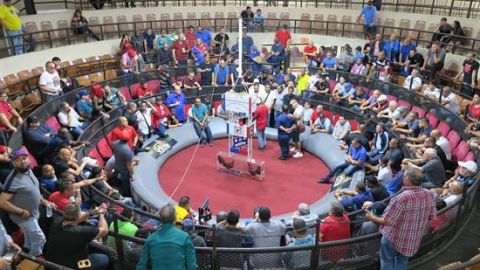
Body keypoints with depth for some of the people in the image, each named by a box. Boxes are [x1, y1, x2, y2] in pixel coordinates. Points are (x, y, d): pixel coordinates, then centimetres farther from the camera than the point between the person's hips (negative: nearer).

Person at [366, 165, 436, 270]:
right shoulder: (429, 195, -11)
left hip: (393, 238, -6)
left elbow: (387, 221, -26)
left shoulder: (401, 198, -31)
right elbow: (432, 216, 4)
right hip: (414, 239, 6)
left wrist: (372, 218, -9)